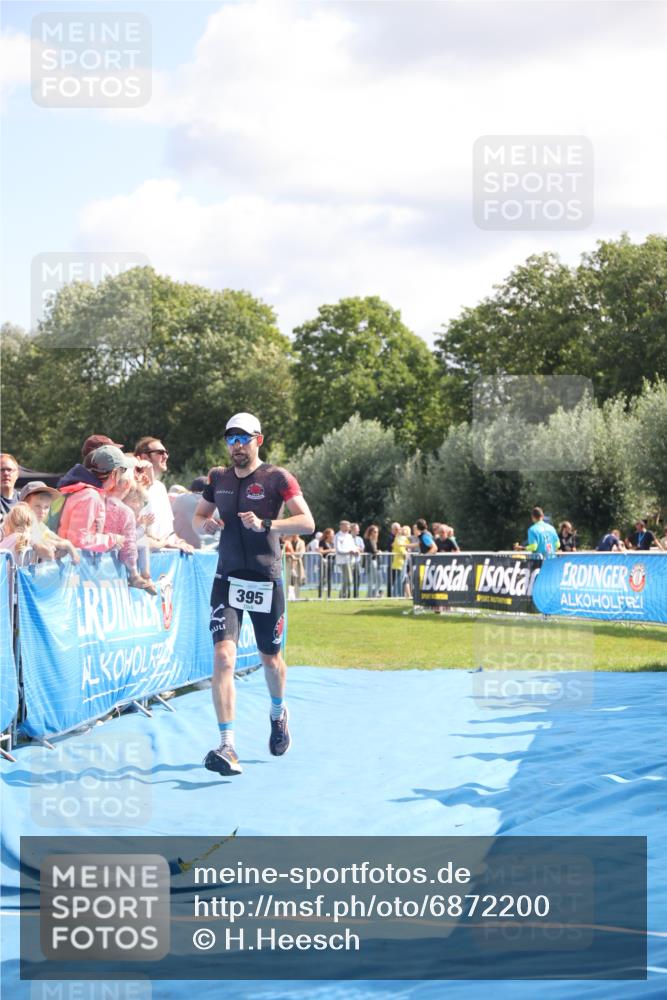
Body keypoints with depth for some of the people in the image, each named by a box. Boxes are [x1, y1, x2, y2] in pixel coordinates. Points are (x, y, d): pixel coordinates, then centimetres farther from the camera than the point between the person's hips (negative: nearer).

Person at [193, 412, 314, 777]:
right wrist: (204, 524, -4)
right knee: (223, 657, -15)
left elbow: (307, 523, -14)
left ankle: (278, 712, 48)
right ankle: (227, 747, -20)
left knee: (270, 659, 14)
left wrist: (265, 524, -27)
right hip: (227, 580, 2)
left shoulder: (277, 478, -6)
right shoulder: (218, 478, 8)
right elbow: (198, 517, 20)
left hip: (266, 581, -2)